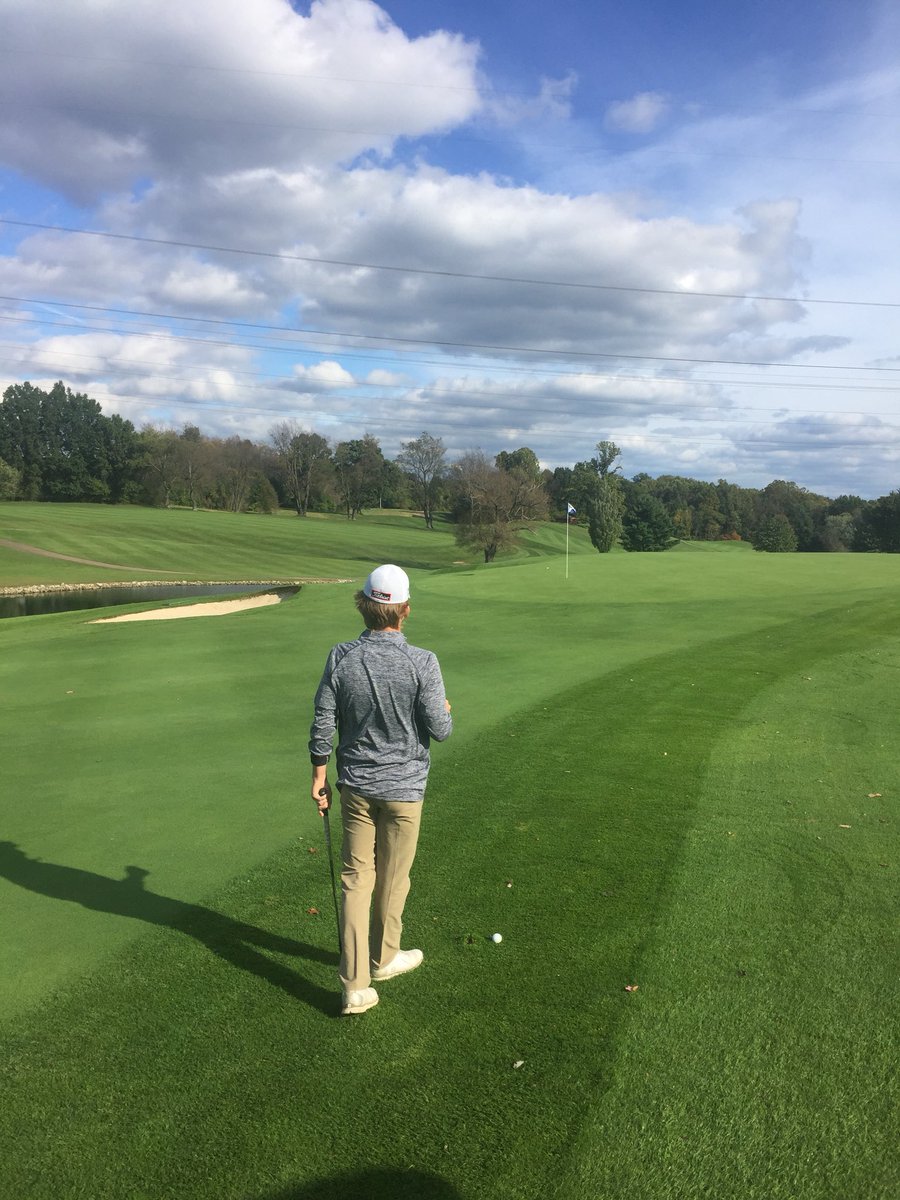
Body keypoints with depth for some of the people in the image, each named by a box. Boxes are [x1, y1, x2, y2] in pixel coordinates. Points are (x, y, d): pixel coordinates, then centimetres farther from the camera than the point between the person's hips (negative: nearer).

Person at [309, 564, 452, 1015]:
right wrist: (444, 709, 10)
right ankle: (384, 957, 37)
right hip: (403, 787, -2)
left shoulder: (341, 658, -10)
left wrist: (319, 775, 10)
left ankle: (355, 985, 10)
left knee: (356, 878, 10)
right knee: (392, 878, 16)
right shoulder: (422, 663, -19)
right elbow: (440, 730, -12)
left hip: (356, 786, 2)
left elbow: (322, 725, -4)